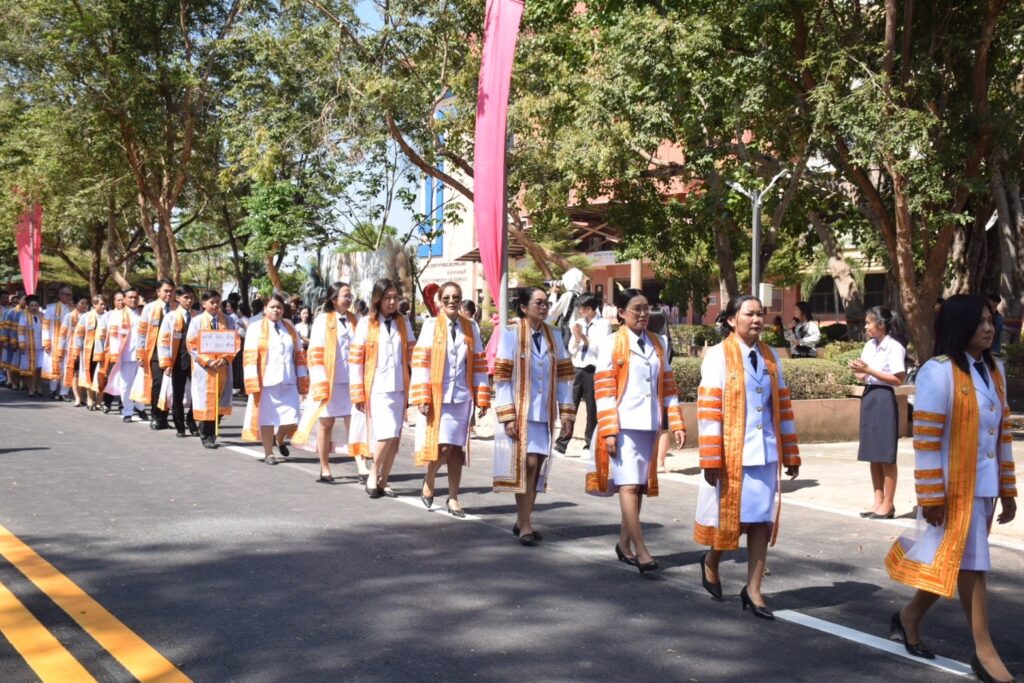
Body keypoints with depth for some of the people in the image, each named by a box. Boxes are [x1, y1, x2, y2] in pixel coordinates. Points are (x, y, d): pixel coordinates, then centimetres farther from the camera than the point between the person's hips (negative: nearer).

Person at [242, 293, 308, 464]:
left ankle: (279, 439, 29)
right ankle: (268, 453, 16)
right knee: (267, 418, 2)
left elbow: (298, 354, 14)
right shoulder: (256, 328, 1)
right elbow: (250, 356, -4)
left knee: (291, 420, -1)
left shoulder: (290, 327, 13)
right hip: (266, 381, -3)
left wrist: (302, 379, 8)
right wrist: (253, 383, -11)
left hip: (288, 382, 3)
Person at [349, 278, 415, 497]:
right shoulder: (366, 323, -1)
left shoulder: (403, 323, 10)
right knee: (387, 433, -15)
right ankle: (372, 475, 3)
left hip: (399, 388, 4)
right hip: (376, 389, -4)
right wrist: (358, 394, -5)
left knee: (394, 438, 5)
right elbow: (355, 359, -2)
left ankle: (382, 482, 16)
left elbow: (412, 355, 10)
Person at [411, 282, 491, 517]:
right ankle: (428, 484, 19)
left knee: (457, 449, 5)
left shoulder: (470, 327, 6)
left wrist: (482, 398, 5)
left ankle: (453, 499, 14)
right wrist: (422, 398, -11)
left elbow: (479, 365, 8)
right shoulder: (431, 325, -2)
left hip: (462, 398, 3)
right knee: (442, 447, -8)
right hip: (437, 397, -3)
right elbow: (421, 362, -5)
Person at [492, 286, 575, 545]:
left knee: (537, 467, 6)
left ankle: (522, 521, 18)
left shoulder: (553, 336, 9)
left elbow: (563, 375, 10)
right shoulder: (511, 334, -5)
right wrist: (508, 416, -14)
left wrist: (566, 413, 6)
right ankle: (525, 526, -2)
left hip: (545, 414, 5)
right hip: (521, 413, -5)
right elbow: (502, 377, -8)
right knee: (527, 463, -9)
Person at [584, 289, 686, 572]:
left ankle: (624, 543, 19)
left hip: (649, 426, 5)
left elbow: (668, 386, 14)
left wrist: (677, 423, 6)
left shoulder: (659, 344, 12)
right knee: (628, 485, -10)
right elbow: (604, 391, -6)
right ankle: (640, 550, -11)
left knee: (640, 485, 8)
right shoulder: (611, 344, -2)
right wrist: (608, 431, -12)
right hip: (624, 425, -5)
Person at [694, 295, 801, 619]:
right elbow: (708, 410, -10)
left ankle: (753, 590, 13)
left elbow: (783, 406, 12)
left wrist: (791, 454, 10)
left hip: (766, 454, 4)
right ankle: (711, 561, 35)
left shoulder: (770, 356, 9)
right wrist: (711, 460, -14)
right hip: (732, 455, -4)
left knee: (762, 521, 5)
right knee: (731, 518, 7)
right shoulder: (718, 356, -6)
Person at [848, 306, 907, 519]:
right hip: (868, 396, 8)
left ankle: (888, 505, 5)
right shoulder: (869, 346, 10)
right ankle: (878, 501, 17)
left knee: (886, 456, -2)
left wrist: (868, 370, -18)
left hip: (883, 398, -8)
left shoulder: (894, 347, -11)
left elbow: (898, 379, -16)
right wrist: (858, 371, -8)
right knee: (872, 454, 10)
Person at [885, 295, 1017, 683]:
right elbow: (926, 439, -15)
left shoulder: (994, 370, 10)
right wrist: (930, 495, -17)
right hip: (953, 489, -7)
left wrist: (1008, 490, 13)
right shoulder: (938, 372, -14)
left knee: (950, 563, 14)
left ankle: (909, 618, 32)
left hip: (983, 488, 7)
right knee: (970, 564, 0)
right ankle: (984, 651, 9)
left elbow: (1002, 433, 13)